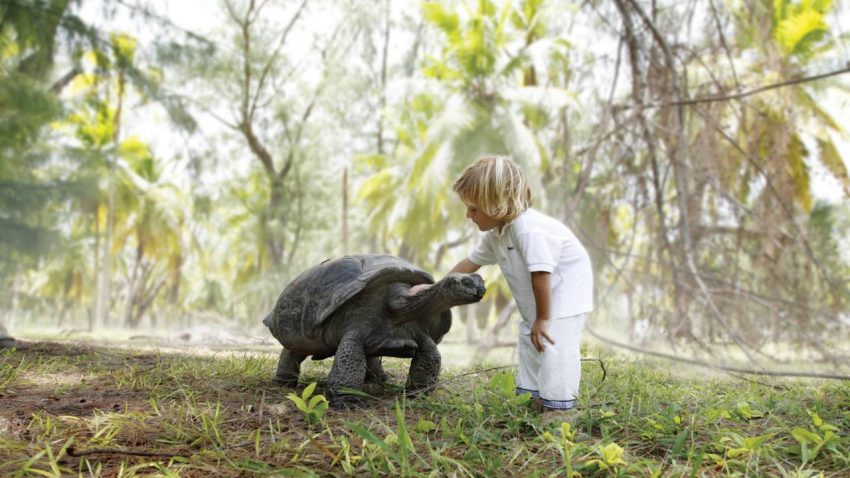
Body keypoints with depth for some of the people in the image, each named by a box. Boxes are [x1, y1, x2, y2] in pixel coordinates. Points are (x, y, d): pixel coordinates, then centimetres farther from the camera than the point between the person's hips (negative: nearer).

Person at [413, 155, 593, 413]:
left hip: (566, 292, -10)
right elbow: (471, 262, 13)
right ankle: (531, 397, 23)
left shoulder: (528, 228, -31)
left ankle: (557, 407, -12)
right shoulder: (496, 234, 0)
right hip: (538, 300, 10)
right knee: (529, 342, 14)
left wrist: (543, 319, -27)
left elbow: (540, 274, -34)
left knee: (552, 344, -16)